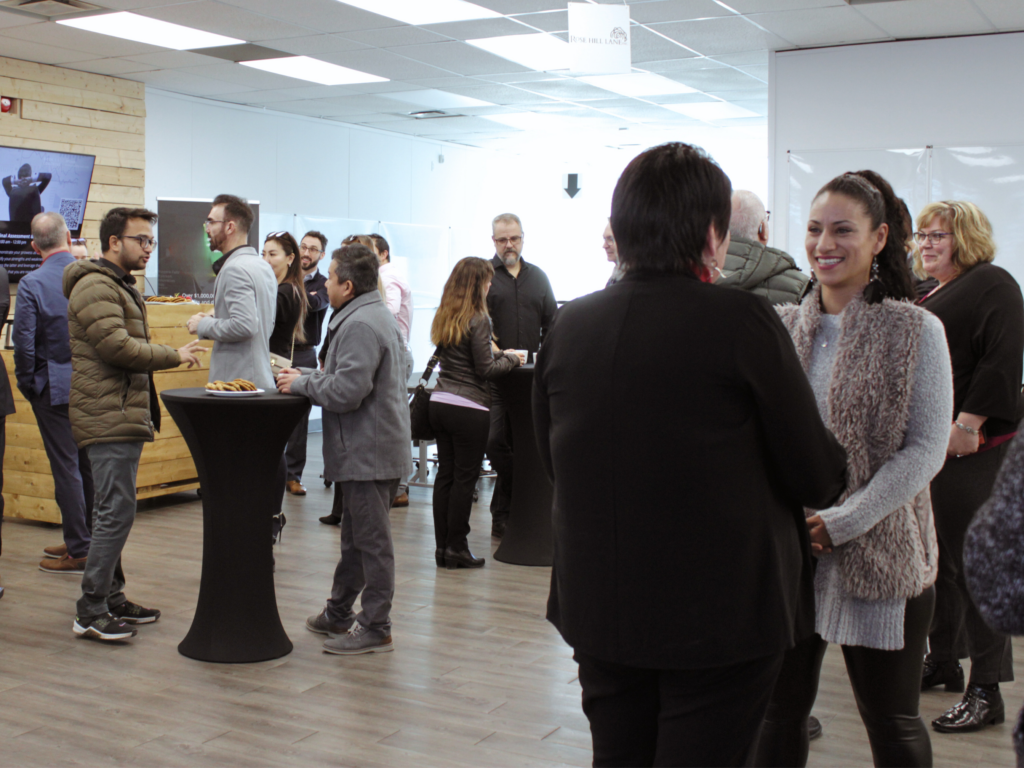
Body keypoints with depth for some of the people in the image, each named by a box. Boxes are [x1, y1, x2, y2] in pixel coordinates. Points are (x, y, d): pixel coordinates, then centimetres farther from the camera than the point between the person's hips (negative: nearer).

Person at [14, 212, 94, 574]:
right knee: (89, 465, 14)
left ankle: (79, 552, 7)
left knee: (66, 467, 1)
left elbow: (23, 342, -12)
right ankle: (84, 540, 26)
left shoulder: (32, 284, -12)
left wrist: (27, 384, 2)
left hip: (55, 388, -4)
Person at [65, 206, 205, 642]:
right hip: (108, 419, -11)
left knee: (115, 512, 14)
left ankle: (111, 599, 21)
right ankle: (90, 612, -5)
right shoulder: (95, 287, -12)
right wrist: (174, 357, -13)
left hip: (122, 417, 11)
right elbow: (116, 346, -22)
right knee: (117, 511, -11)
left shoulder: (120, 286, 22)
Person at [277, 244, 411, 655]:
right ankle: (338, 613, 33)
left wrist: (302, 384, -11)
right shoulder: (376, 316, 17)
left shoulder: (360, 325, -19)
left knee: (372, 541, -2)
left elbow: (347, 390, -25)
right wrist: (307, 376, 12)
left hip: (369, 453, -11)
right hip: (369, 448, 11)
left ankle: (376, 629, 6)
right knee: (355, 537, 20)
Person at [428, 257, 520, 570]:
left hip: (440, 403, 7)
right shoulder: (478, 318, -12)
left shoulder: (444, 316, 11)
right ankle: (456, 548, 7)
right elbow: (486, 369, -13)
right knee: (465, 478, 1)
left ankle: (442, 545, 16)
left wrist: (498, 354, 14)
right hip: (469, 408, -7)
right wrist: (510, 358, 5)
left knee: (445, 474, 11)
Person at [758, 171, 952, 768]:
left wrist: (841, 522, -15)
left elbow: (926, 450, -9)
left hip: (880, 556, -3)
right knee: (780, 712, 11)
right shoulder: (784, 327, 5)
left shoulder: (916, 331, -5)